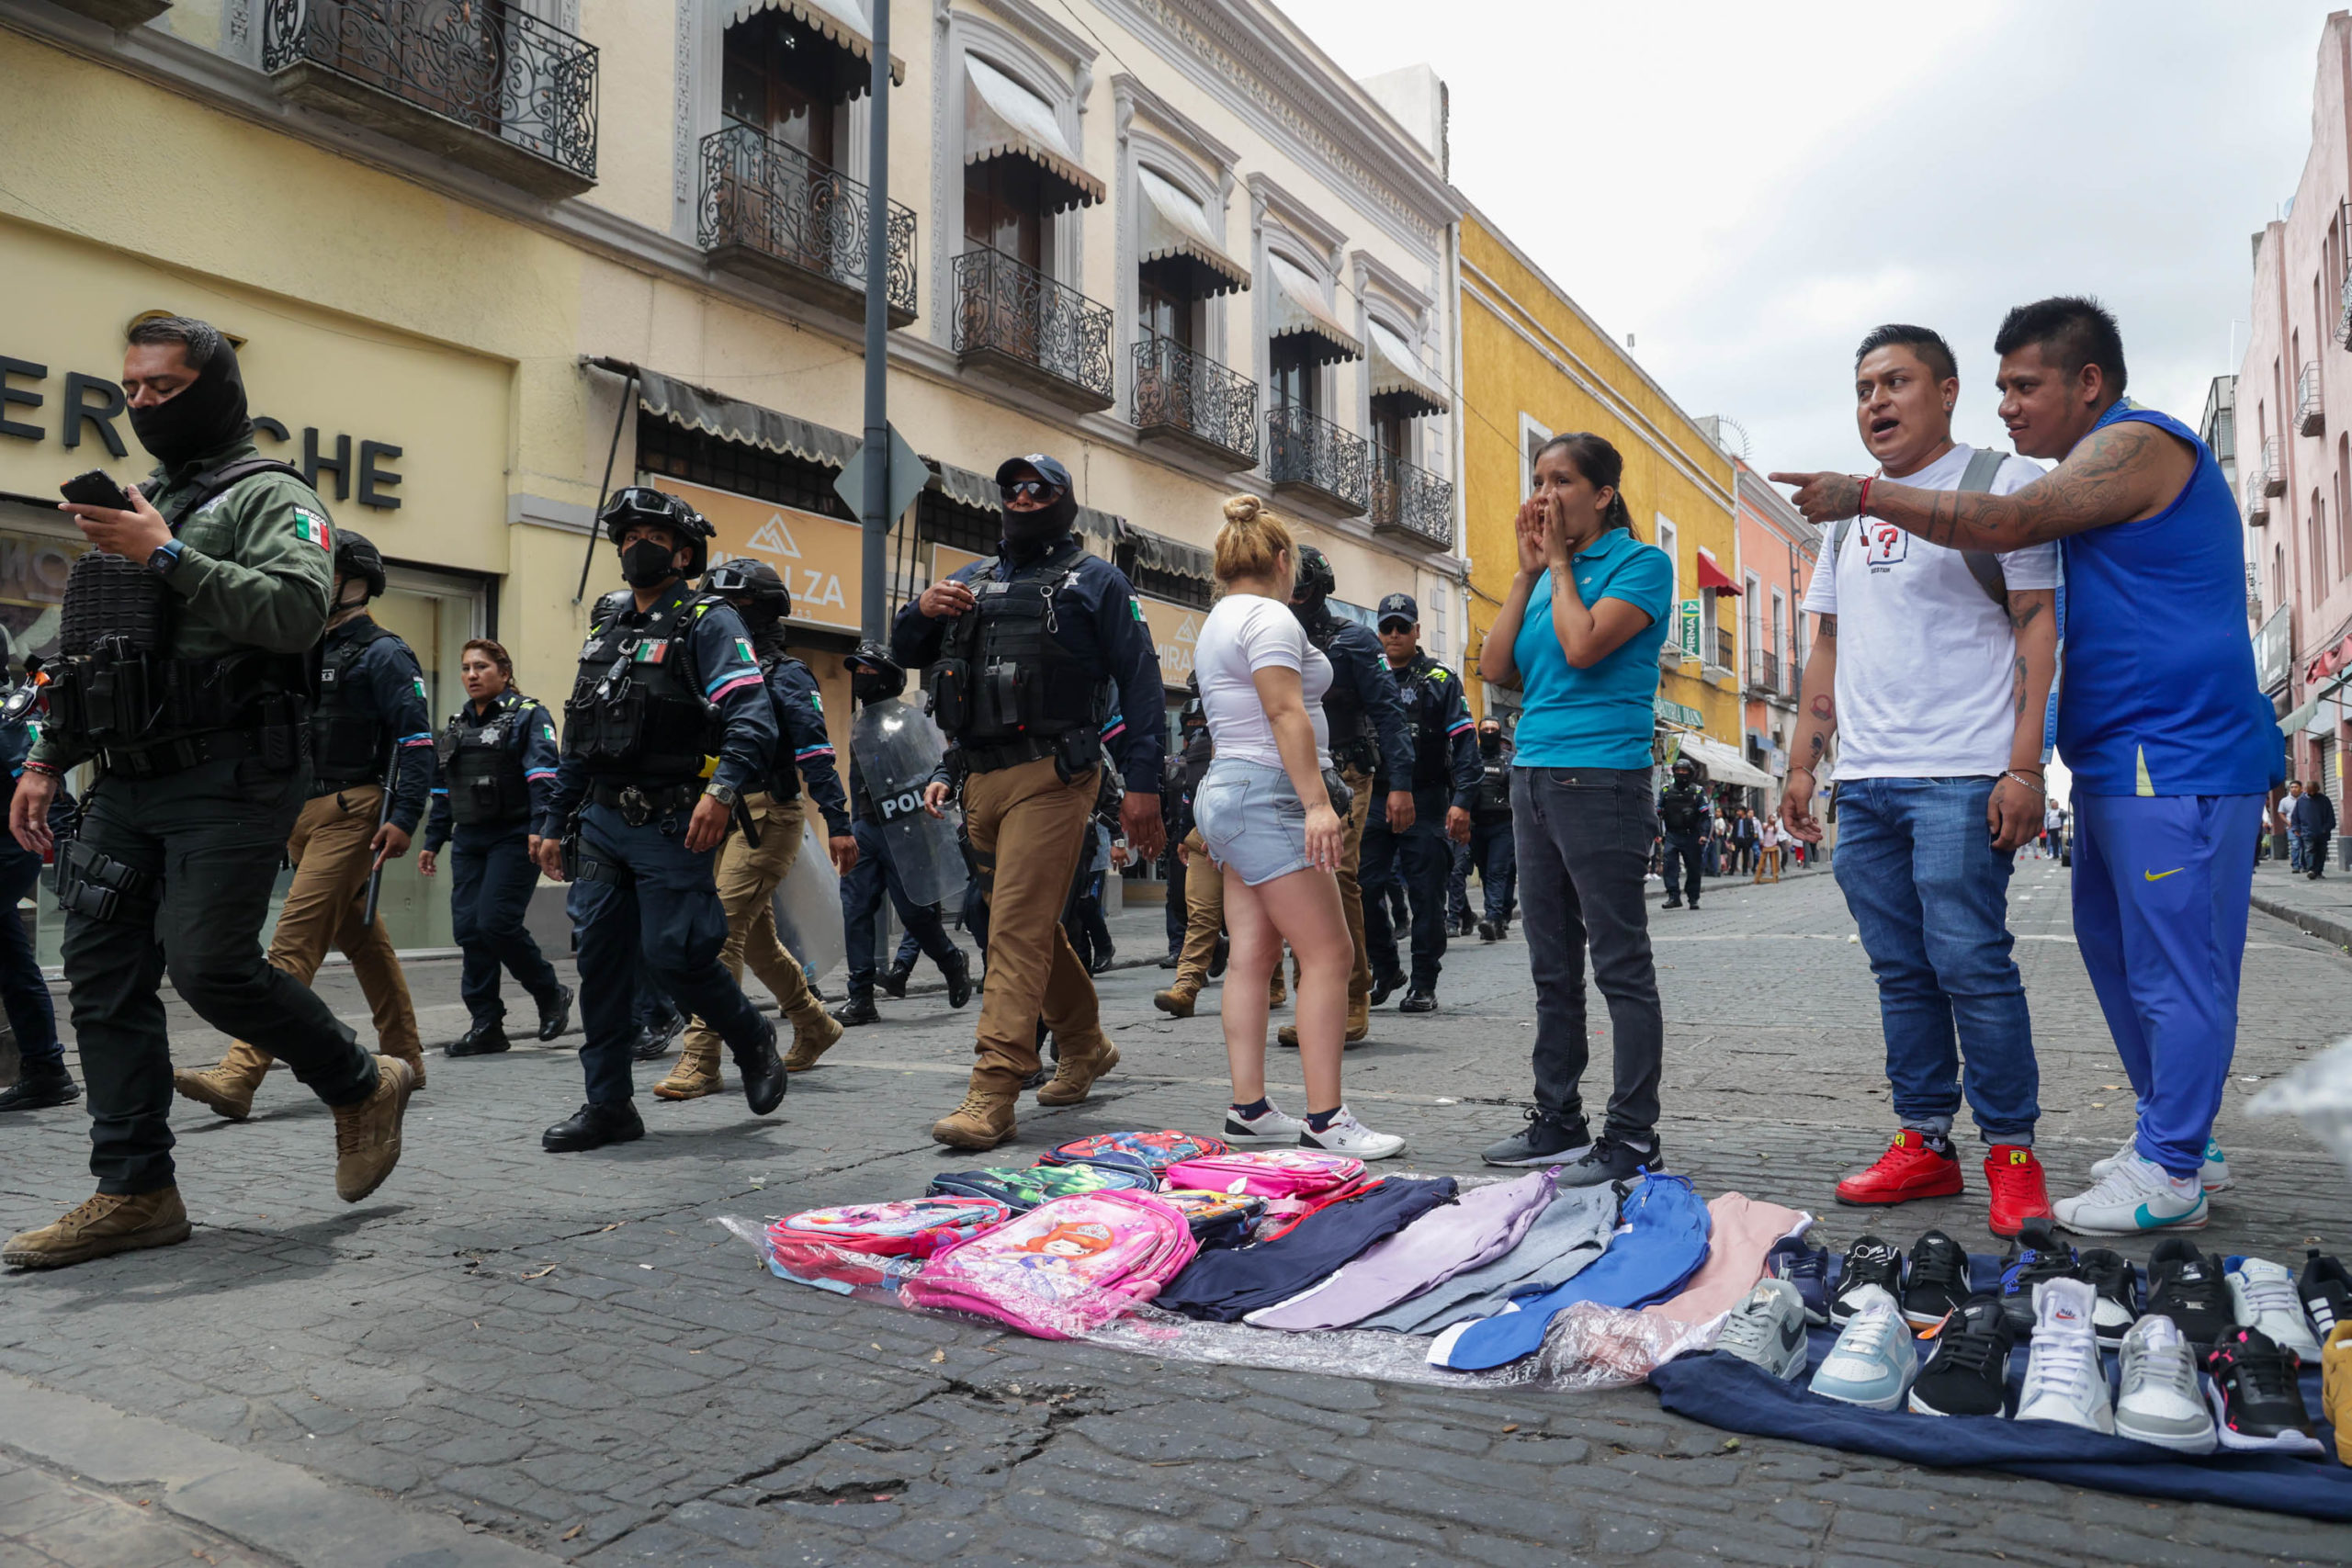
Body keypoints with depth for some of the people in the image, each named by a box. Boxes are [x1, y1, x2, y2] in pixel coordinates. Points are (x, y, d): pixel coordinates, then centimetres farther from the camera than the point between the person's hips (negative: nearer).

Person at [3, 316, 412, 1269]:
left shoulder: (268, 496, 0)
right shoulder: (133, 506, 25)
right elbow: (85, 658, 27)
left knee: (208, 963, -13)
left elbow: (298, 610, -20)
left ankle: (364, 1088, 9)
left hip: (229, 780, -8)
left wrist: (169, 558, -19)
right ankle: (135, 1191, 11)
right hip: (127, 787, 8)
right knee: (103, 975, 4)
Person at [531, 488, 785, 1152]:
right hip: (602, 822, 7)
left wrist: (724, 789, -33)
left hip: (673, 825, -7)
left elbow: (751, 716, -18)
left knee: (672, 955, -8)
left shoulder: (710, 623, -4)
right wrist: (556, 822, 20)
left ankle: (754, 1040, 19)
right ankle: (609, 1104, 15)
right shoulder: (606, 627, 19)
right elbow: (579, 738, 22)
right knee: (600, 957, 5)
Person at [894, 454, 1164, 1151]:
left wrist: (1143, 782, -11)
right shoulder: (973, 579, 22)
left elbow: (1139, 680, -1)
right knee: (1033, 924, 15)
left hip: (1051, 776, -6)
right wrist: (920, 611, -1)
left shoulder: (1094, 579, 6)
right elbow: (906, 653, 23)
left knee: (1018, 927, -13)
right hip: (981, 777, 7)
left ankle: (992, 1095, -14)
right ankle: (1086, 1046, 33)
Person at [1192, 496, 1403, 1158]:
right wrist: (1317, 801, -24)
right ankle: (1325, 1120, -10)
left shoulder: (1217, 622, 21)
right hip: (1268, 793, -11)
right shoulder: (1269, 617, -9)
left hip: (1227, 789, 11)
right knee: (1328, 953, -10)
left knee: (1253, 955, 8)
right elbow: (1287, 713, -19)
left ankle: (1248, 1109, 9)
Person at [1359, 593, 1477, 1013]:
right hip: (1373, 801, 3)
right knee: (1364, 890, 0)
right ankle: (1383, 970, 18)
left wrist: (1462, 801, -13)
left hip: (1425, 801, -3)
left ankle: (1423, 983, 8)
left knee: (1426, 895, -1)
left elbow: (1465, 742, -2)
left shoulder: (1440, 680, 5)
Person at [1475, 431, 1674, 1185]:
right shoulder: (1548, 573, 17)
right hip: (1533, 776, 8)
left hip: (1601, 779, -8)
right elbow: (1496, 668, 7)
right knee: (1553, 968, 12)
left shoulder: (1640, 562, -2)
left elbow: (1583, 647, -17)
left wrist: (1559, 564, -3)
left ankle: (1633, 1138, 3)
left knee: (1622, 966, -3)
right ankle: (1557, 1122, 21)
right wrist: (1528, 570, 7)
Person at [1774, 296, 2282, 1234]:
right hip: (2116, 761, 11)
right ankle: (2172, 1131, 26)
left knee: (2174, 966, -5)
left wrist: (1866, 497, -17)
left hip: (2176, 760, -11)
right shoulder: (2104, 464, 22)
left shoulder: (2137, 445, -11)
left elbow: (2008, 525, -23)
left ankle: (2169, 1176, 2)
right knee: (2114, 948, 15)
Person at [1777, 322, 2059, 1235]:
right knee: (1902, 970, 8)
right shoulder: (1849, 513, 20)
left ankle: (2011, 1151, 4)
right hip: (1865, 782, 6)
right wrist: (1803, 764, 15)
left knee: (1969, 961, -8)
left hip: (1962, 777, -6)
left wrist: (2025, 767, -14)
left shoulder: (1999, 483, 2)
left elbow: (2039, 625, -5)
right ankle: (1924, 1143, 15)